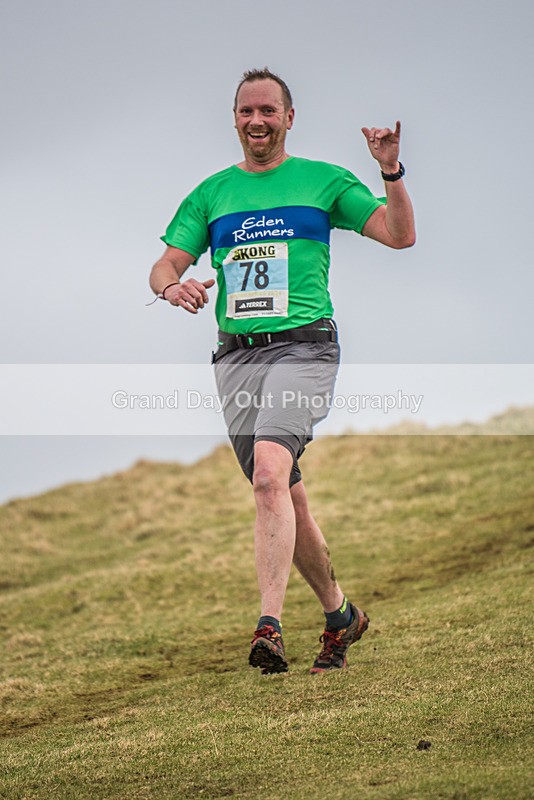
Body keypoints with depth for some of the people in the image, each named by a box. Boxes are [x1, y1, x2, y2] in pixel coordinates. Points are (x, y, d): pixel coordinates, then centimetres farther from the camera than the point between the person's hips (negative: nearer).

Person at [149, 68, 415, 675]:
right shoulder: (212, 192, 16)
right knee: (287, 499, 7)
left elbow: (400, 235, 4)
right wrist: (172, 286, -12)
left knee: (270, 475, -25)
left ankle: (269, 626, -30)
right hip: (236, 354, 4)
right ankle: (340, 614, 25)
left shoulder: (322, 180, 8)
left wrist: (391, 171, -11)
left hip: (302, 346, -4)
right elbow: (164, 265, 11)